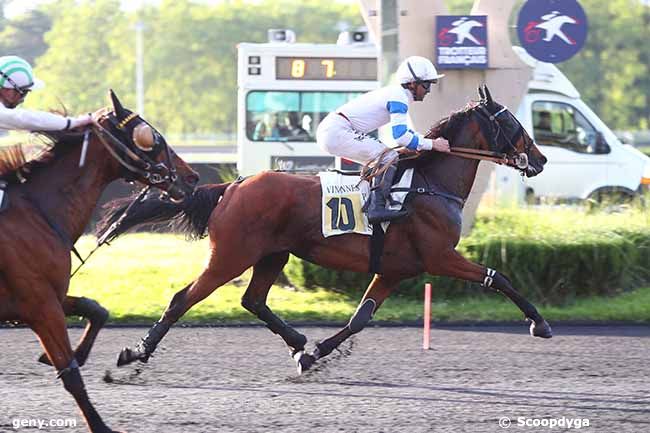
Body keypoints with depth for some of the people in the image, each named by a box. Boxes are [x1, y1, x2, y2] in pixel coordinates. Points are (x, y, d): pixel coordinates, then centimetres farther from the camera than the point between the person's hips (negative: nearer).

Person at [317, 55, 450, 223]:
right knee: (389, 156, -15)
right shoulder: (399, 97, -12)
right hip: (337, 132, -10)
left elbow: (403, 130, 29)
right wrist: (432, 144, -15)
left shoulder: (396, 93, 19)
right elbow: (400, 136, -22)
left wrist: (431, 140, 18)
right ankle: (377, 208, -25)